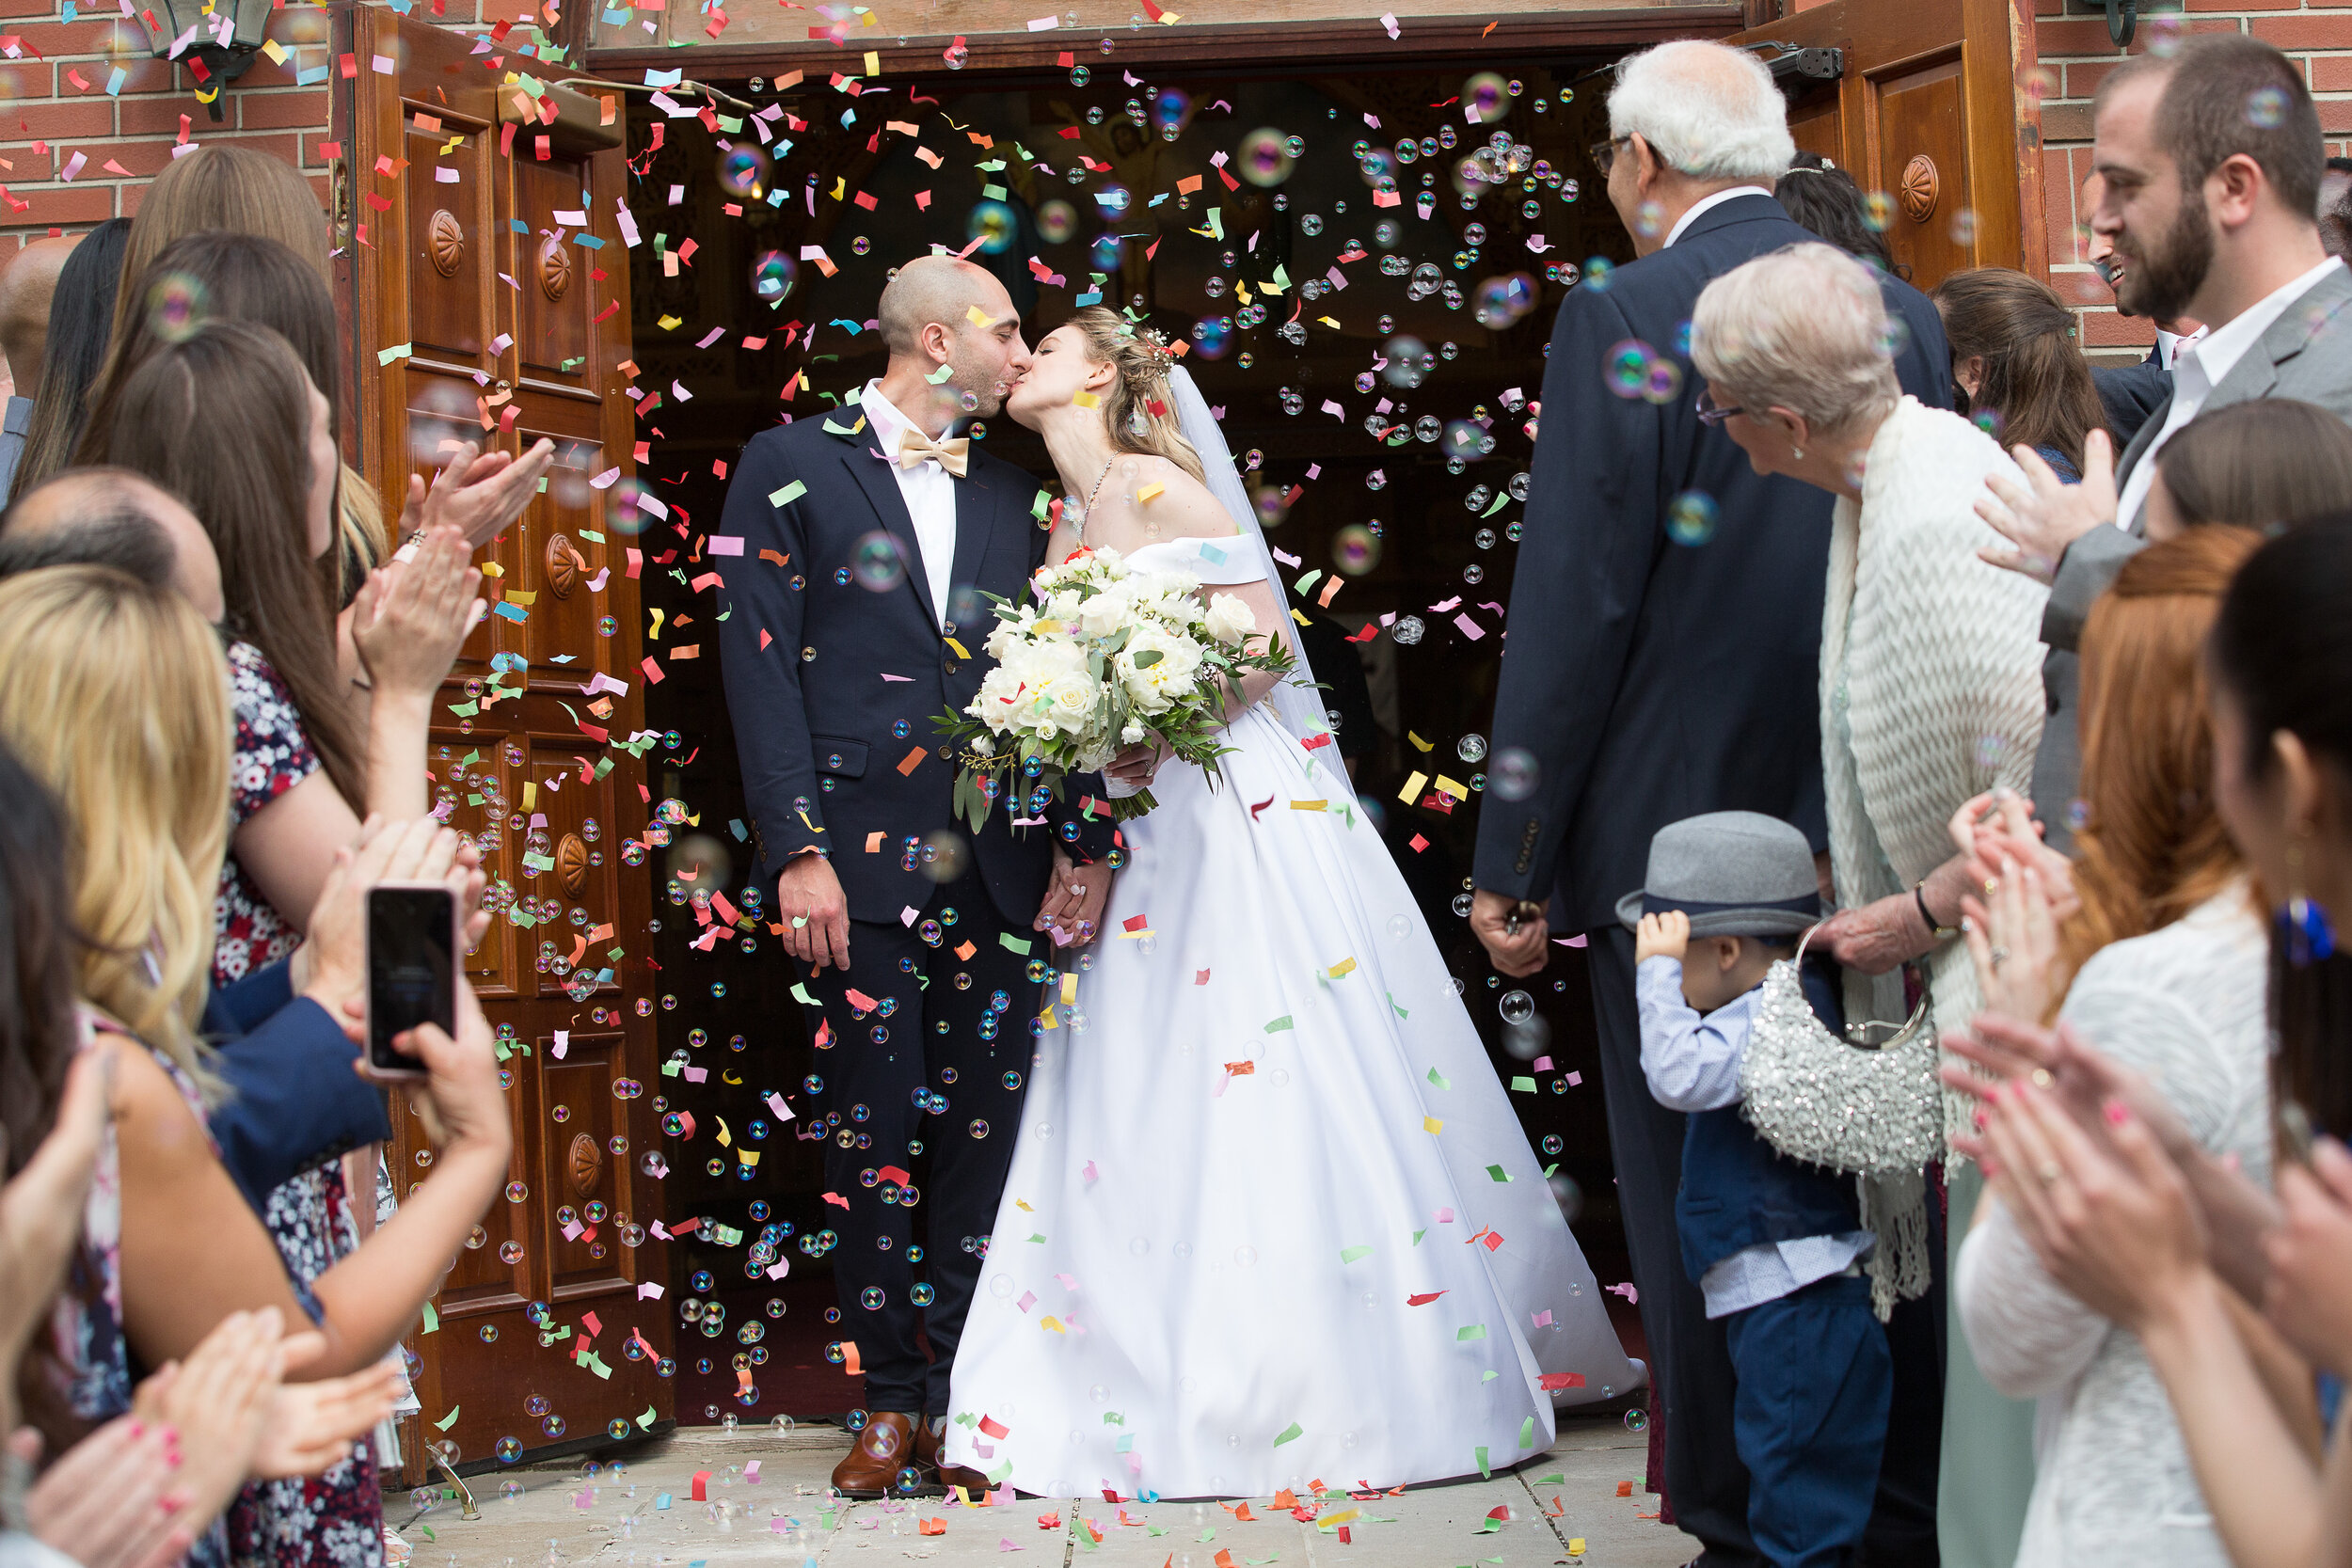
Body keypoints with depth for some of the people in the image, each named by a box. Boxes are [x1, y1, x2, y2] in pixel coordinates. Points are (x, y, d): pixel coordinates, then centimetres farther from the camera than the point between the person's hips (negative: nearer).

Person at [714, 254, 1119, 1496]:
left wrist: (1084, 838, 4)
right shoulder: (793, 466, 2)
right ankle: (890, 1402, 12)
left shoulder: (1011, 493, 16)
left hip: (1001, 865, 4)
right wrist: (795, 849, -12)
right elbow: (760, 665, -4)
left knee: (997, 1116, 2)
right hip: (863, 860, -4)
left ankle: (967, 1397, 11)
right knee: (872, 1126, 1)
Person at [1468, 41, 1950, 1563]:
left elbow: (1574, 611, -14)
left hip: (1680, 836, -5)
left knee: (1700, 1213, 5)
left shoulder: (1624, 320, -12)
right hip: (1869, 834, 6)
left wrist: (1513, 863, -8)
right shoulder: (1905, 316, 4)